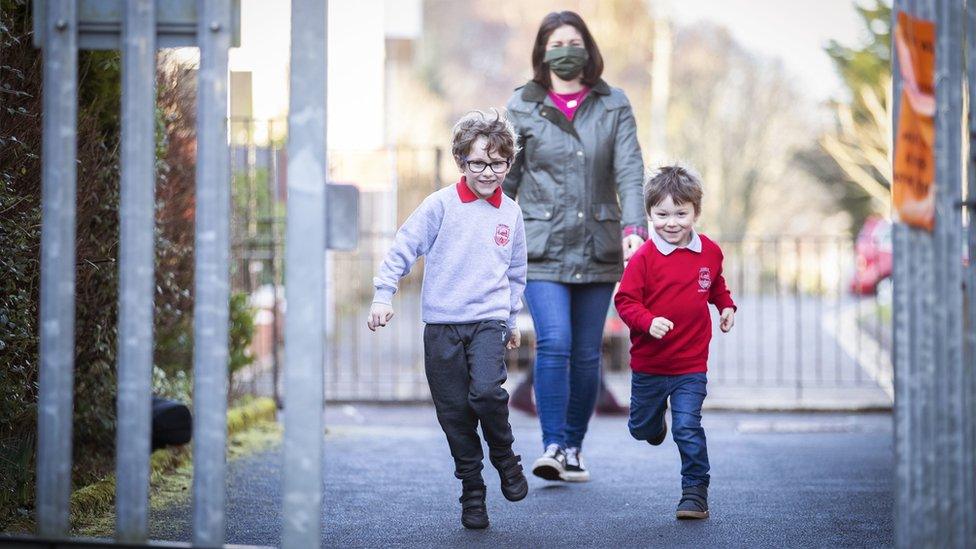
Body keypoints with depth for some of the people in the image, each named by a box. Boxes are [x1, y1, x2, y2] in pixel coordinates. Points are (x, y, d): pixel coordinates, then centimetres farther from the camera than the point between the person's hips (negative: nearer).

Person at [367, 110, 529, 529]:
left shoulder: (511, 213, 8)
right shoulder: (441, 205, -3)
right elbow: (403, 248, -1)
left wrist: (512, 320, 26)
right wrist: (383, 294, -9)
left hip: (488, 321, 1)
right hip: (442, 325, -1)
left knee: (486, 392, -23)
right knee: (454, 413, 2)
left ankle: (505, 456, 5)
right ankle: (472, 492, 16)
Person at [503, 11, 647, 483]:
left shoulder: (613, 106, 6)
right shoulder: (522, 107, 4)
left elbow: (629, 170, -3)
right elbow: (506, 178, 8)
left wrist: (633, 227, -18)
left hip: (598, 249, 2)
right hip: (543, 248, -2)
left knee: (587, 354, 6)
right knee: (554, 343, -17)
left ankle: (573, 448, 18)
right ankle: (552, 446, -13)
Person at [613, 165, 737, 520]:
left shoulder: (710, 252, 1)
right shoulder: (644, 258, -13)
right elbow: (625, 300, -13)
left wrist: (726, 306, 8)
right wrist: (648, 322, -28)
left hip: (691, 366, 0)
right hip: (648, 365, 0)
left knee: (688, 429, -9)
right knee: (641, 428, 18)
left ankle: (695, 494, 1)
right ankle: (656, 422, 55)